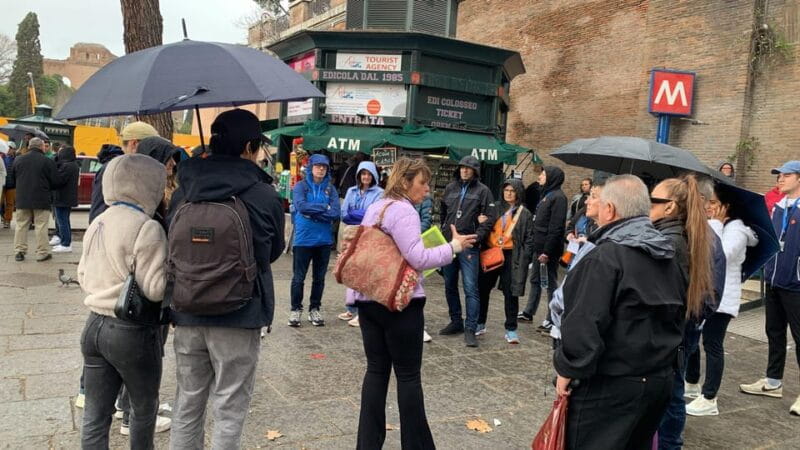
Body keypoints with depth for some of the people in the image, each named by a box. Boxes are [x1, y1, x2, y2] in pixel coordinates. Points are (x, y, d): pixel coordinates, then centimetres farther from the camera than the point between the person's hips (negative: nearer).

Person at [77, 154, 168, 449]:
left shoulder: (96, 224, 8)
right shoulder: (146, 228, -18)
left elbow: (83, 277, 17)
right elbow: (154, 288, -19)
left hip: (94, 325, 7)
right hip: (132, 332, -7)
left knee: (95, 415, 13)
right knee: (144, 409, 16)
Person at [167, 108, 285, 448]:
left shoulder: (183, 192, 0)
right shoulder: (266, 197, -10)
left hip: (187, 316, 4)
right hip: (239, 318, -4)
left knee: (187, 407, 18)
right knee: (229, 411, 7)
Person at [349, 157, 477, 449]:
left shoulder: (375, 207, 13)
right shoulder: (403, 210, -15)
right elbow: (418, 259, -20)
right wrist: (453, 247, -11)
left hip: (368, 300, 8)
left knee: (376, 370, 12)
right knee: (408, 375, 3)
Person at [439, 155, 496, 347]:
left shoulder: (483, 191, -2)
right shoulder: (451, 188, 11)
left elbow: (490, 218, -7)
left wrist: (476, 237, -15)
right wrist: (444, 232, 14)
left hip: (468, 246, -5)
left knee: (470, 288, -7)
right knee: (450, 286, 14)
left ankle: (470, 329, -2)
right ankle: (456, 322, 27)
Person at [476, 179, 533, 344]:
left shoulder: (525, 214, 3)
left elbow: (529, 239, 1)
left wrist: (524, 259, -8)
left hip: (511, 256, -3)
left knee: (510, 293, 0)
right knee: (482, 289, 8)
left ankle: (511, 329, 11)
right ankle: (480, 324, 22)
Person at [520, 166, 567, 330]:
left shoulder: (558, 197, -15)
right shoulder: (546, 195, 14)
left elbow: (556, 228, -21)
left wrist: (547, 251, -23)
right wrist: (535, 246, 13)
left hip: (548, 249, -9)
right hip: (539, 247, 9)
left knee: (550, 283, 0)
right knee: (535, 280, 17)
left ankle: (552, 319, 9)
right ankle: (528, 312, 28)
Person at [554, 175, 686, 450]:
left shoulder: (605, 257, -19)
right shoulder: (667, 257, 9)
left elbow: (585, 324, -23)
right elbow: (679, 314, 18)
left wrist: (567, 370, -12)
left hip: (610, 385, -8)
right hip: (660, 379, 8)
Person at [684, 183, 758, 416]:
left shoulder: (736, 230, -12)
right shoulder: (711, 225, 13)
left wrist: (715, 225, -20)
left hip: (720, 296, -8)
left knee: (712, 344, -4)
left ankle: (709, 399, 4)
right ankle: (691, 384, 33)